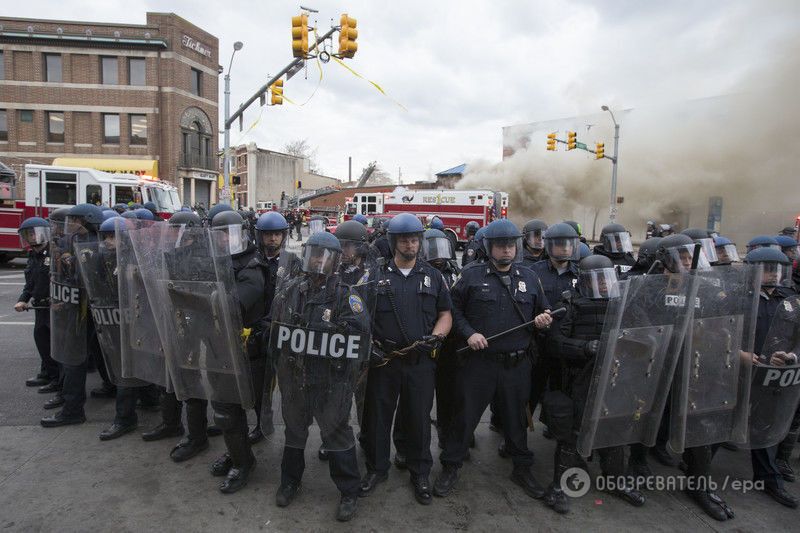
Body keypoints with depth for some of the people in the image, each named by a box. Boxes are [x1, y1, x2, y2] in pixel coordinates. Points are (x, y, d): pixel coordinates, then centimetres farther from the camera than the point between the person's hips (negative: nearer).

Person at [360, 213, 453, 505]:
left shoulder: (433, 276, 6)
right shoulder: (376, 276, 3)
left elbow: (445, 314, 8)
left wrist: (435, 337, -10)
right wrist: (368, 345, -8)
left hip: (421, 361, 1)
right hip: (384, 359, 0)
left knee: (419, 418, 11)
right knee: (377, 416, 11)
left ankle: (420, 473, 31)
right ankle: (376, 468, 33)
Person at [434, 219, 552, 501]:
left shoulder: (529, 277, 7)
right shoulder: (471, 276, -3)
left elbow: (542, 312, 17)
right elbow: (454, 309, 1)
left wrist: (544, 320, -5)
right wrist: (468, 333, -13)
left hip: (517, 364, 3)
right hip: (479, 361, -3)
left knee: (516, 418, 18)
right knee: (465, 416, 8)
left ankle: (522, 468, 38)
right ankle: (450, 467, 27)